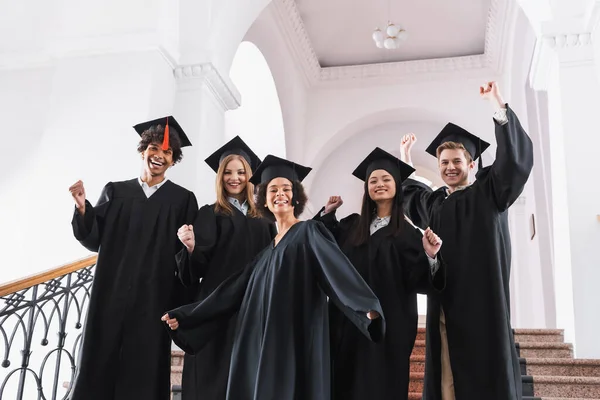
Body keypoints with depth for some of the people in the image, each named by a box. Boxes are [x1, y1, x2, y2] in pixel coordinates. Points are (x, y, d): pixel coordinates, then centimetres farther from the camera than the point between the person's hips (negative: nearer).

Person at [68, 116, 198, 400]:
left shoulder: (183, 200, 5)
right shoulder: (115, 192, 10)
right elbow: (93, 240, 4)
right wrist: (82, 207, -11)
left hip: (154, 298, -1)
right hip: (111, 295, 2)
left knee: (143, 373, 2)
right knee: (99, 368, 4)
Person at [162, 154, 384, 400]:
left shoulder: (309, 233, 1)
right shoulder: (269, 250, 20)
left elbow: (337, 268, -17)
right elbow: (234, 291, 22)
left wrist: (368, 306, -35)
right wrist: (185, 317, 22)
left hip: (297, 343, -7)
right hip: (264, 346, 7)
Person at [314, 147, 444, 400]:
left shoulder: (407, 233, -2)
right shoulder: (352, 226, 10)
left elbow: (415, 281, -9)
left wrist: (429, 257, -26)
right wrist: (328, 213, 9)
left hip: (387, 324, -4)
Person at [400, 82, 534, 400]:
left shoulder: (489, 192, 3)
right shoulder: (433, 203, 16)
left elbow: (516, 158, -13)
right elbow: (410, 192, 40)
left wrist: (499, 108, -21)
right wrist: (405, 159, 32)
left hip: (481, 302, -4)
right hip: (444, 305, 5)